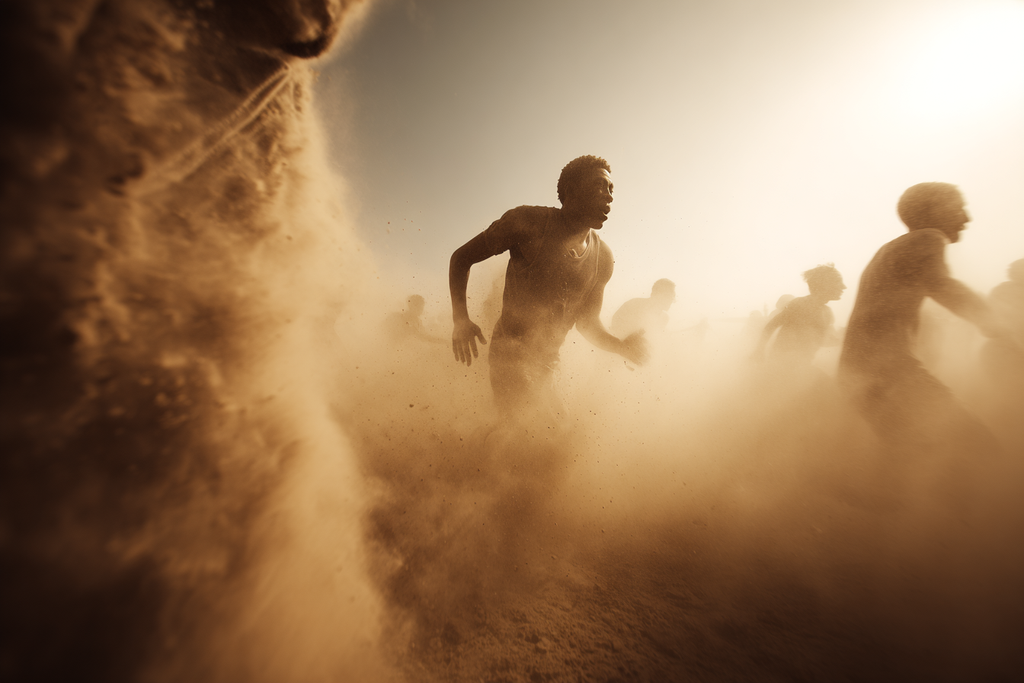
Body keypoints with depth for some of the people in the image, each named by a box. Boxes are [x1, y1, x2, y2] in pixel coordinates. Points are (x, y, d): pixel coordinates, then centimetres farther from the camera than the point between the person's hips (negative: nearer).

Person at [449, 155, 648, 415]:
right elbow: (462, 257, -3)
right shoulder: (527, 221, -11)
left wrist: (621, 347, -7)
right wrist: (460, 318, -17)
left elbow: (587, 322, 13)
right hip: (510, 356, -5)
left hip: (548, 364, 6)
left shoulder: (602, 258, 3)